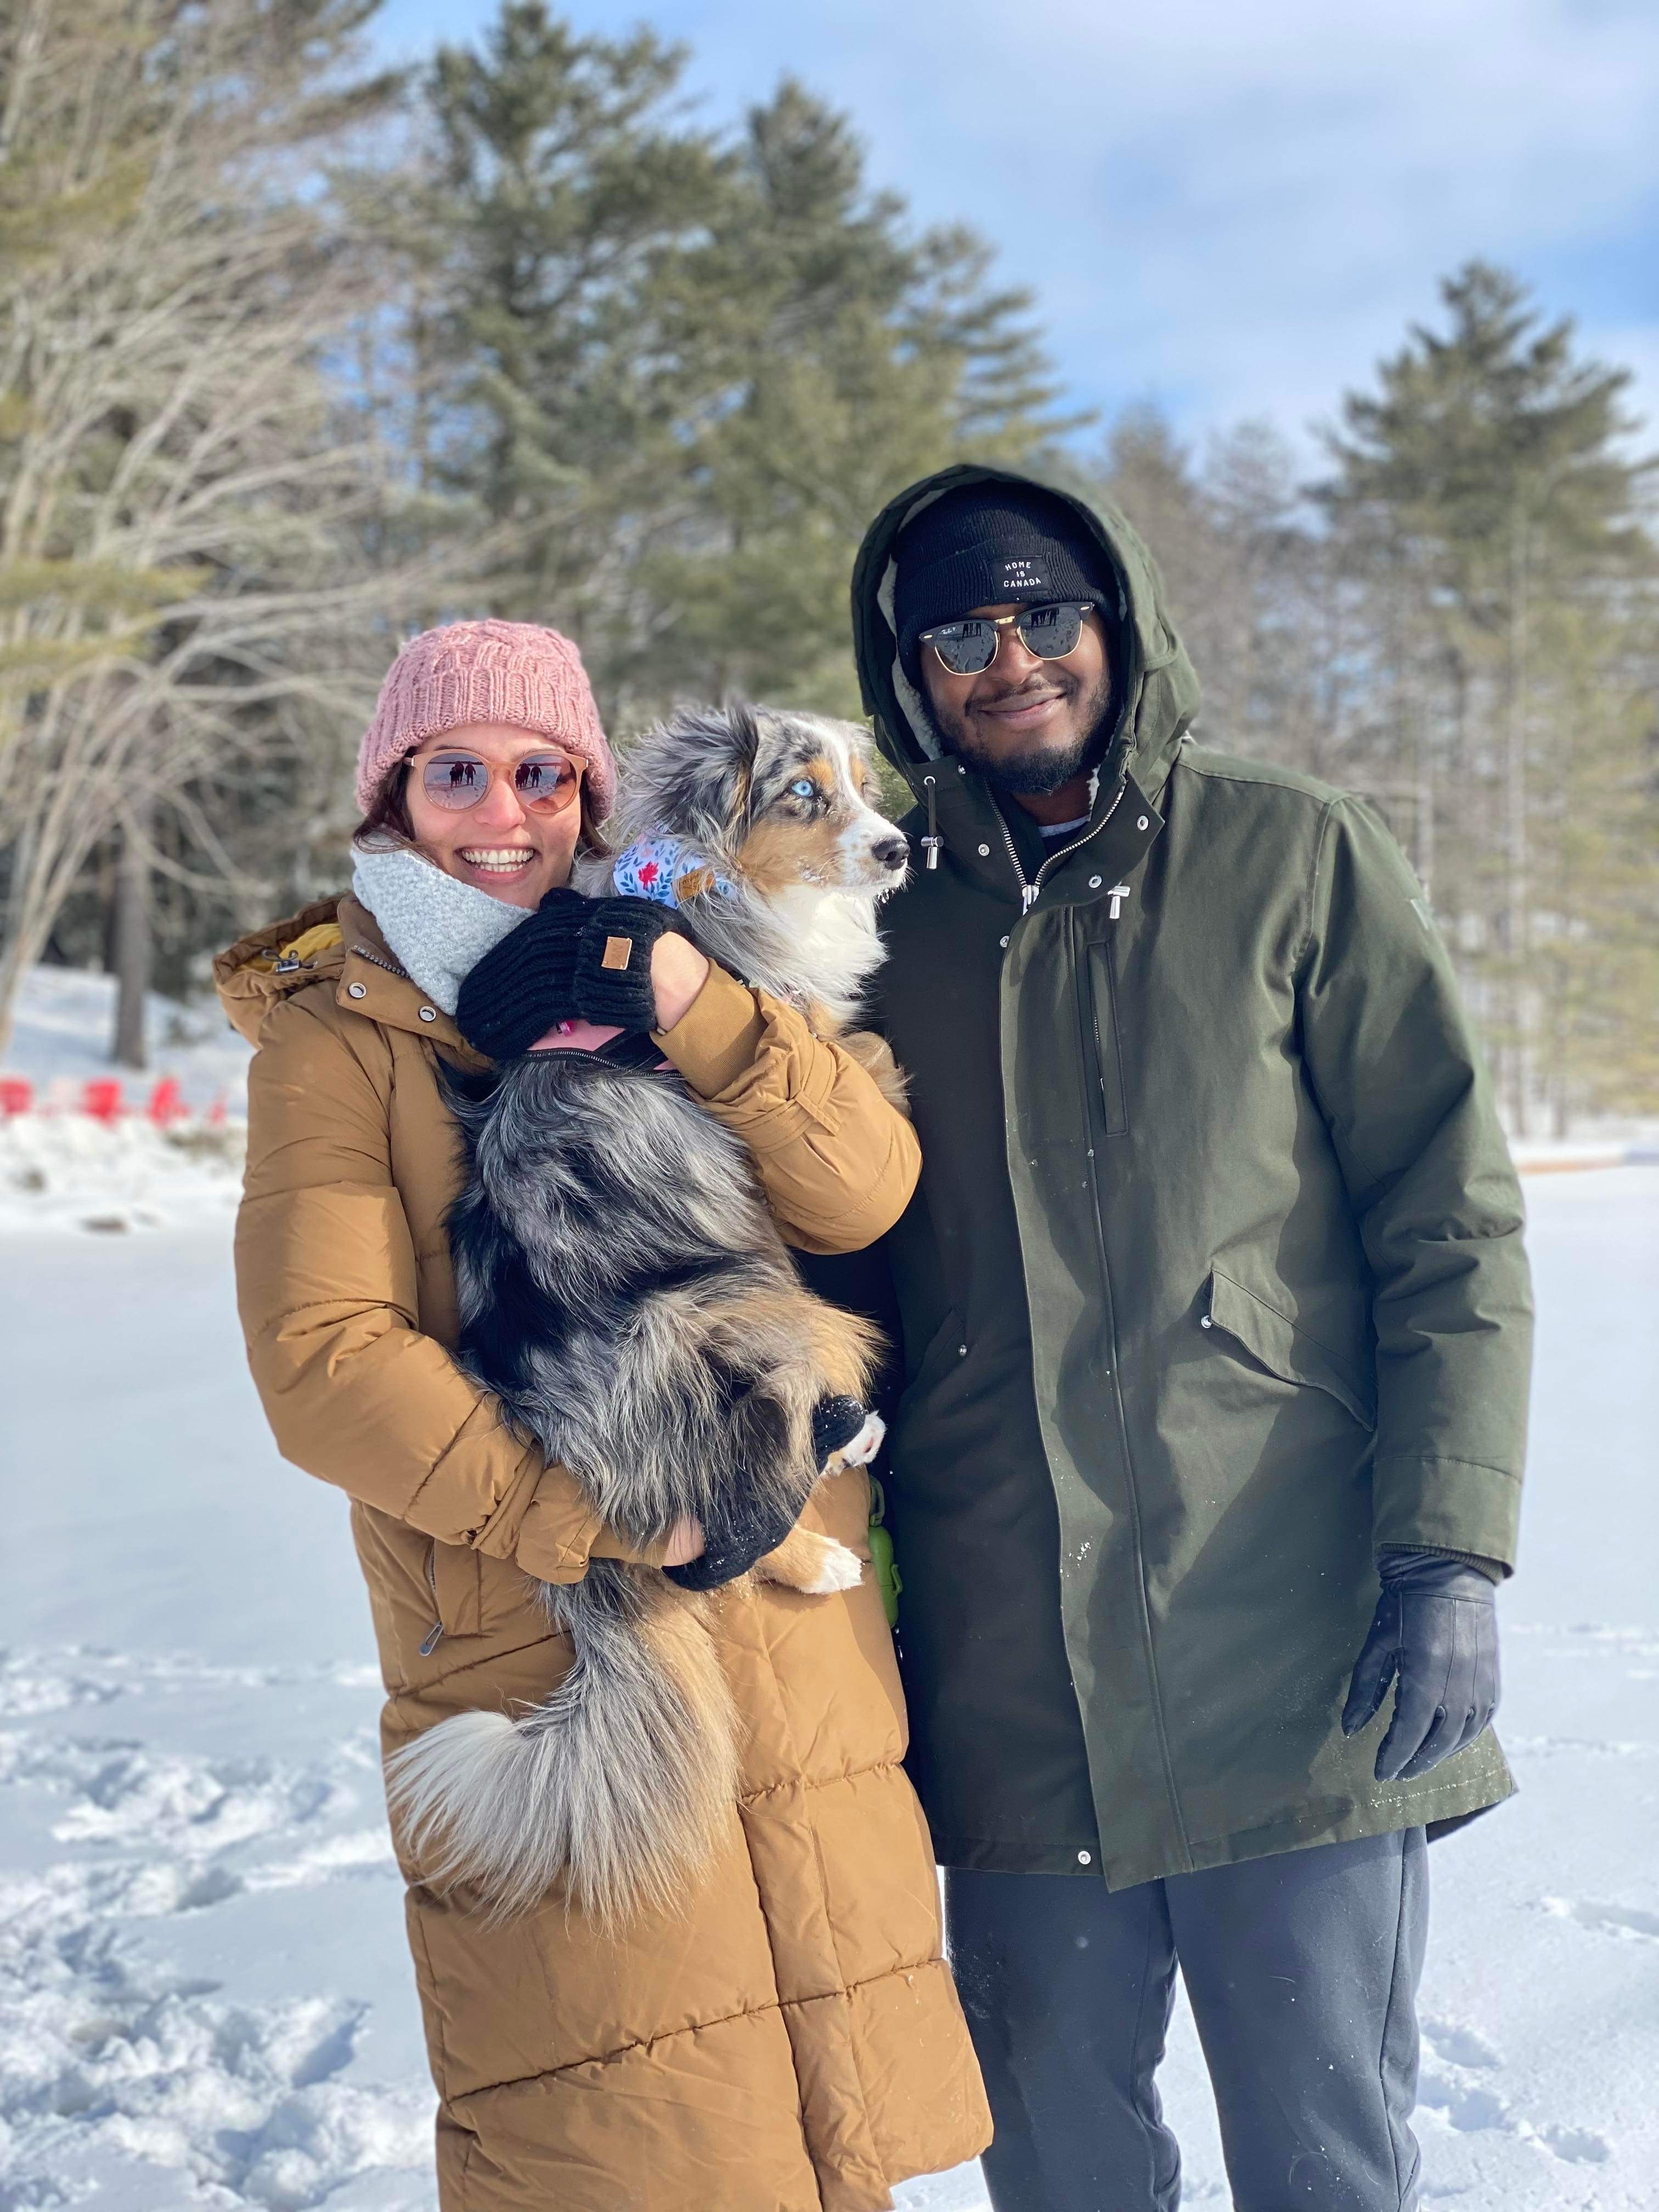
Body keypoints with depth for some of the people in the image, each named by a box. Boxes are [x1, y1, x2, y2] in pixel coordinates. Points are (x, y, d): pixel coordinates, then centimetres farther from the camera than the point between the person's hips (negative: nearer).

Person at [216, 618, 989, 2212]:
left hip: (805, 1656, 4)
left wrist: (690, 1004, -16)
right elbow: (323, 1362, -9)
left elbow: (865, 1194, -1)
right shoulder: (337, 1037, 3)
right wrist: (601, 1517, -17)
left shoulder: (669, 988, 15)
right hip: (548, 1677, -4)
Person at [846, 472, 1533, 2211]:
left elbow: (1451, 1222, -1)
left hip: (1295, 1675, -2)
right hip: (1011, 1704, 3)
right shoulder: (891, 931, 9)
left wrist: (1450, 1558, -10)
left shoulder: (1294, 858, 2)